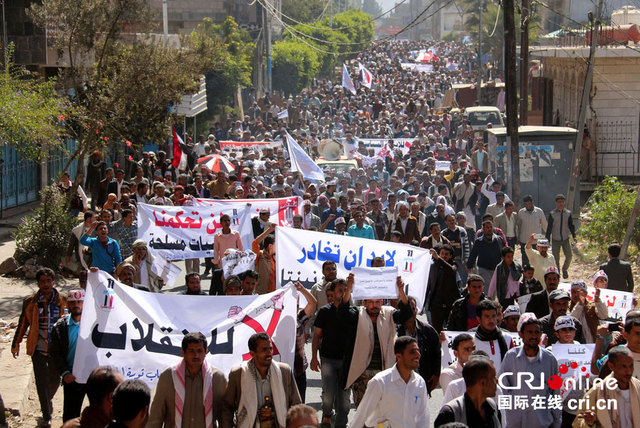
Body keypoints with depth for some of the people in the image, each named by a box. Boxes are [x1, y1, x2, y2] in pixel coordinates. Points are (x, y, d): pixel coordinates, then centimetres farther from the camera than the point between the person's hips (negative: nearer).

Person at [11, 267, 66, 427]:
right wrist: (16, 344, 11)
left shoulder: (62, 301, -2)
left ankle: (48, 399, 45)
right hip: (38, 348, -1)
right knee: (42, 382, -1)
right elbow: (23, 323, 8)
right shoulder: (30, 302, -2)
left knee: (55, 379, 12)